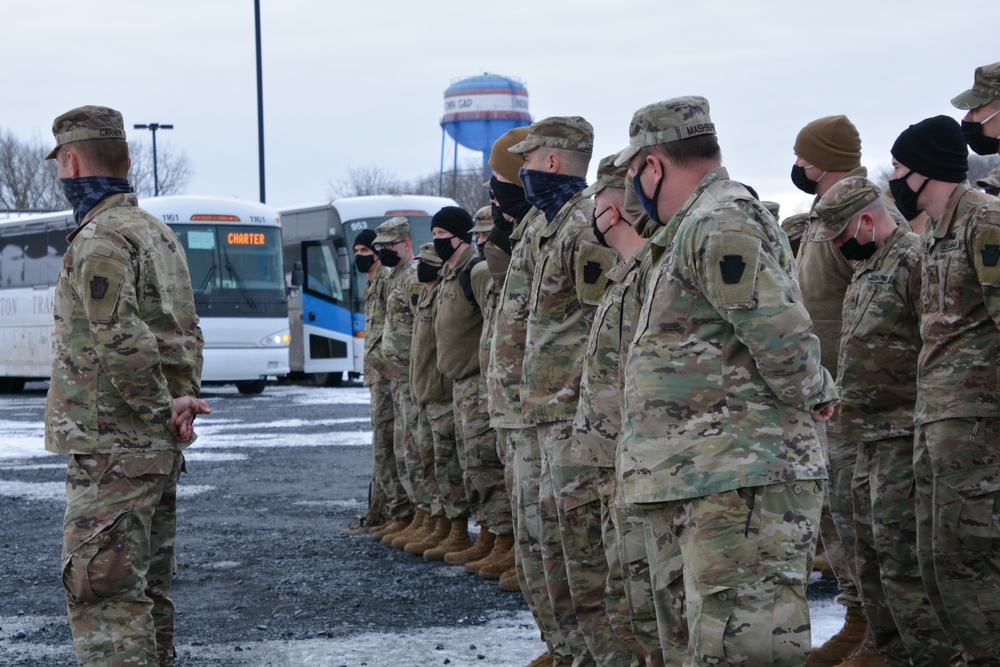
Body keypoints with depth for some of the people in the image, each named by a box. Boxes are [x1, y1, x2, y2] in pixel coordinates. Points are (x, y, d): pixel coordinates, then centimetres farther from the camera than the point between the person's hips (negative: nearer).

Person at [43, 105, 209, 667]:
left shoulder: (99, 239, -15)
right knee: (149, 586, 16)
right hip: (162, 449, 9)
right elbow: (187, 332, 16)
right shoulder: (160, 233, 15)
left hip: (112, 448, -9)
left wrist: (161, 407, -12)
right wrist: (184, 396, 4)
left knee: (103, 591, -10)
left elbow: (121, 341, -23)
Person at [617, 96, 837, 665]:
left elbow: (780, 332, -20)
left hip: (740, 477, -11)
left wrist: (813, 394, -7)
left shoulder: (719, 224, -14)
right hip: (696, 480, 11)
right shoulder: (698, 227, 21)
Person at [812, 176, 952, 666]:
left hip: (903, 437, -10)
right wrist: (843, 401, 24)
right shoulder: (866, 268, 17)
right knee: (870, 549, 16)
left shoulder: (914, 261, -15)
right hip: (870, 437, 10)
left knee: (901, 553, -11)